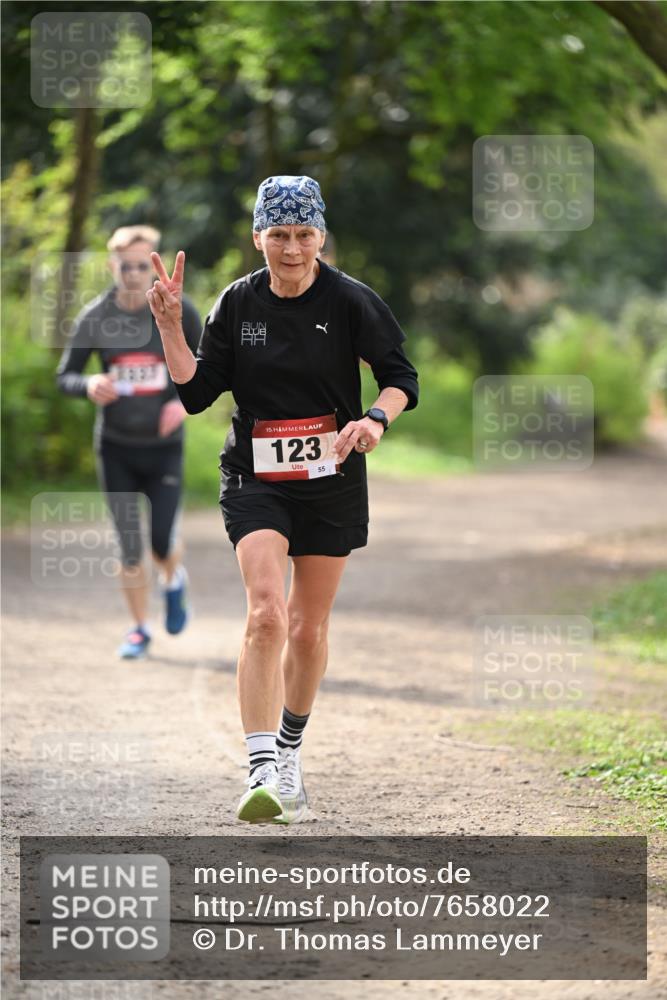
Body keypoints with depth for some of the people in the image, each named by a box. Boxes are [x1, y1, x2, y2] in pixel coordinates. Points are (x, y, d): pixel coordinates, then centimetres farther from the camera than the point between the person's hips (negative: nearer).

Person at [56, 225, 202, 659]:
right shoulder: (95, 317, -7)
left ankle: (175, 581, 29)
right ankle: (140, 629, 21)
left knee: (163, 543, -7)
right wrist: (89, 386, -23)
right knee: (129, 547, 3)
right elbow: (64, 376, 0)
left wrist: (187, 400, -13)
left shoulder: (179, 310, -9)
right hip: (115, 447, 1)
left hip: (164, 447, -1)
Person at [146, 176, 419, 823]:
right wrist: (169, 325, -11)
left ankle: (290, 749, 35)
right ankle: (261, 771, -25)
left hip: (332, 481, 0)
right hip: (255, 479, 0)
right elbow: (196, 393, 1)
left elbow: (400, 378, -2)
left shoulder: (350, 302, -6)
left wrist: (376, 419, -22)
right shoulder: (238, 304, -1)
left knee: (308, 628, 10)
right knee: (266, 612, -20)